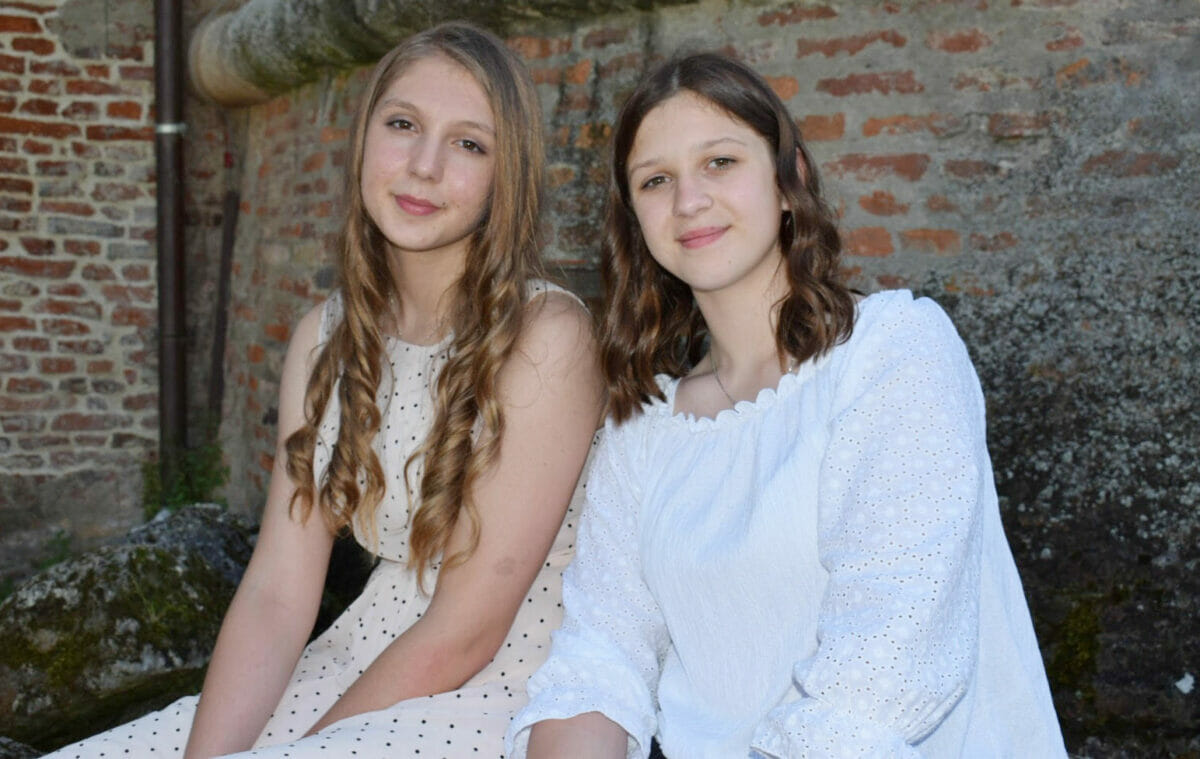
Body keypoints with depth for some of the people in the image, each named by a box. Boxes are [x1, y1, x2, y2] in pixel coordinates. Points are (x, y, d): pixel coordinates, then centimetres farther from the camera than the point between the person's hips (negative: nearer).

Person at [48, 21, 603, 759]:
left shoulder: (546, 336, -15)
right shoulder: (326, 338, 5)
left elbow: (465, 634, -16)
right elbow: (275, 596, -1)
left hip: (498, 698, -6)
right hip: (362, 671, 6)